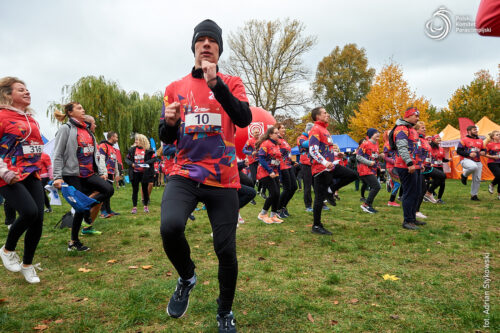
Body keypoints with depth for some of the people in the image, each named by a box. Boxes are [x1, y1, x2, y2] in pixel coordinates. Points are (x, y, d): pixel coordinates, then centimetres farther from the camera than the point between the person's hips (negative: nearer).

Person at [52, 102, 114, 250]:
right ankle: (73, 242, 15)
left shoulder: (87, 130, 17)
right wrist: (57, 177, -13)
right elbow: (57, 155, -7)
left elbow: (95, 153, 16)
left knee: (109, 189, -16)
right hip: (73, 175, -6)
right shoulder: (66, 129, -3)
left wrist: (102, 171, 7)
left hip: (89, 174, 6)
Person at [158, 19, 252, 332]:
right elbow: (167, 139, 13)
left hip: (223, 180, 0)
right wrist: (169, 122, -10)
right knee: (170, 226, -27)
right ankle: (187, 277, 8)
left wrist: (216, 84, -24)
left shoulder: (231, 83, 5)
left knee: (226, 250, 2)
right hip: (185, 175, 1)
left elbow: (245, 119, -14)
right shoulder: (175, 88, 11)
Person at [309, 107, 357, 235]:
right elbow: (313, 151, -22)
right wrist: (324, 162, -33)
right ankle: (316, 226, 7)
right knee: (320, 198, -3)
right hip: (321, 169, -9)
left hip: (330, 166, 9)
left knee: (353, 174, 4)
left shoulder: (324, 129, 18)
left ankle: (331, 190, 12)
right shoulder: (315, 130, -12)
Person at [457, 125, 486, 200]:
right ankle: (464, 175, -7)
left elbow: (484, 149, 25)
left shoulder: (480, 141, 15)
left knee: (477, 179, 4)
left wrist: (483, 152, 1)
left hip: (477, 162, 6)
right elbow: (459, 151, -7)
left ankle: (474, 195, 19)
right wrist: (469, 154, -18)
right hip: (466, 160, -6)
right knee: (474, 167, -40)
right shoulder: (464, 140, -3)